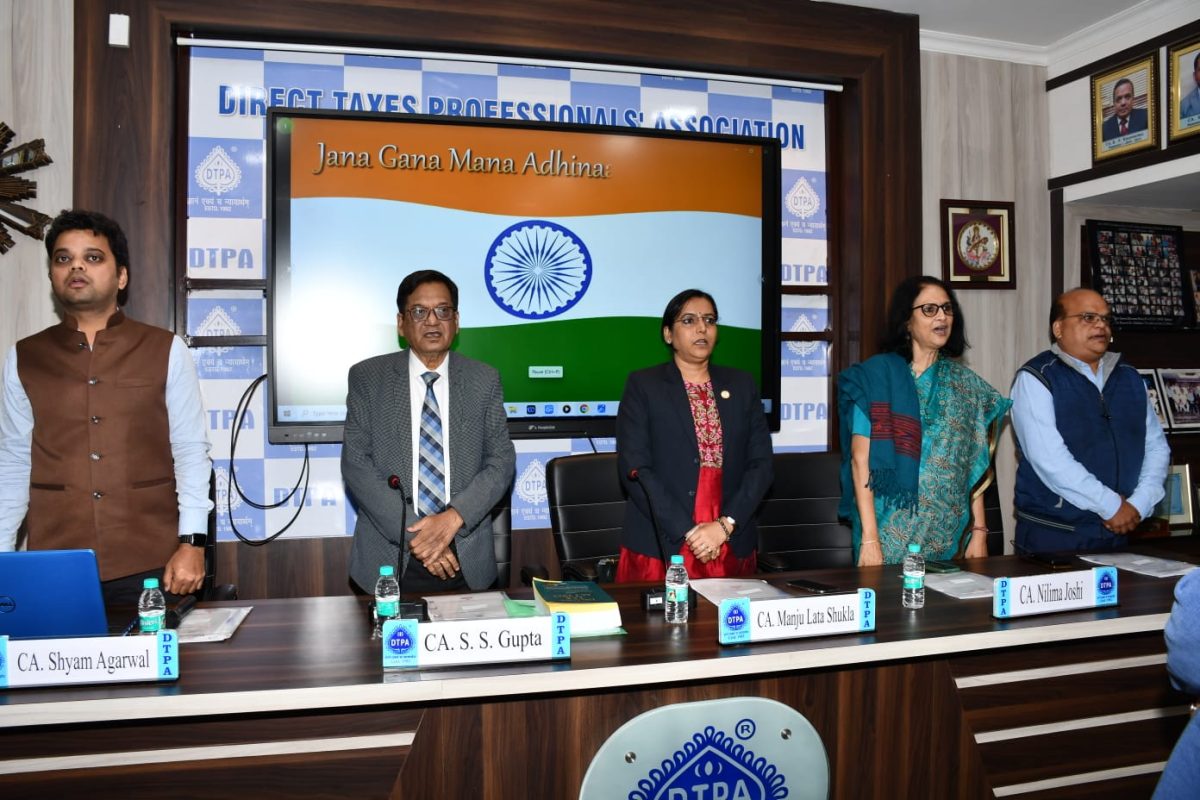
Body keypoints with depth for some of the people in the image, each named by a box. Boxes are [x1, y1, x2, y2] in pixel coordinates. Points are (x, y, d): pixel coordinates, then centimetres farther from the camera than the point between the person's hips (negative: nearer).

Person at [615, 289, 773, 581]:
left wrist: (724, 525, -9)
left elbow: (761, 463, 4)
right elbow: (635, 469, -8)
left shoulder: (741, 385, 10)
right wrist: (687, 532, -14)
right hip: (659, 547, -2)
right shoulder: (642, 385, 1)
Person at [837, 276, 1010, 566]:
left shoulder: (965, 383, 8)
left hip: (948, 535, 4)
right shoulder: (876, 374, -5)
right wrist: (869, 538, -15)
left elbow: (973, 465, 10)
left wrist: (979, 531, 4)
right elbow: (860, 459, -10)